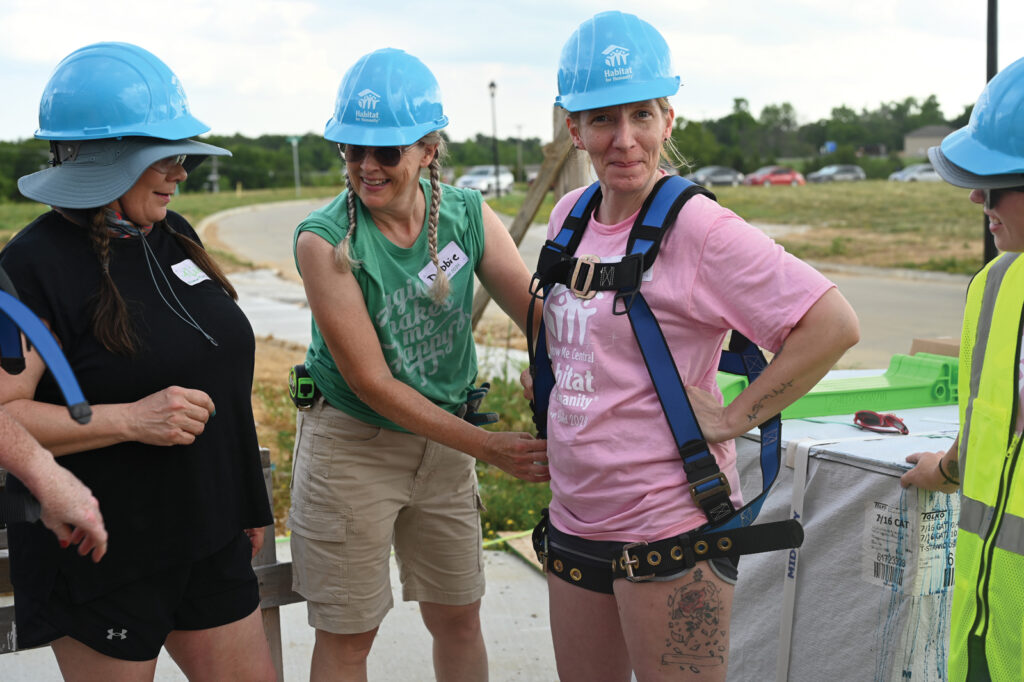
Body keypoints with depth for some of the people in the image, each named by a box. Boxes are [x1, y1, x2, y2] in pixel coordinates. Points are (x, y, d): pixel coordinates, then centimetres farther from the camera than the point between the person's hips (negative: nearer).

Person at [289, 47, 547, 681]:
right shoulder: (326, 240, -18)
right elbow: (371, 382, -19)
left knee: (458, 617, 17)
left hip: (444, 440, 4)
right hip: (351, 444, -4)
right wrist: (487, 446, -18)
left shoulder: (468, 215, -6)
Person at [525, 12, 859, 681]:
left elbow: (834, 325, -21)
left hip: (669, 526, -7)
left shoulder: (698, 228, -16)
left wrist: (729, 420, -18)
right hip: (574, 519, 7)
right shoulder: (570, 214, 6)